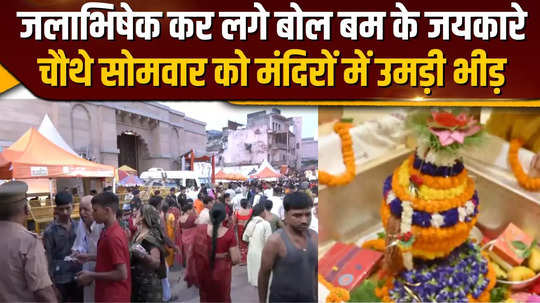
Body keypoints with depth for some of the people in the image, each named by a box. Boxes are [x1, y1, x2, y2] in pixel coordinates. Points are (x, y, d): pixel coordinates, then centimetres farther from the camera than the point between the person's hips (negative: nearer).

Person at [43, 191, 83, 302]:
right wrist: (51, 283, -6)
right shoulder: (50, 231, -9)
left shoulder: (78, 226, 2)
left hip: (77, 277, 3)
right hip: (60, 280, -3)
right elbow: (48, 259, -6)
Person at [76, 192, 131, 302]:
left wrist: (92, 276, -17)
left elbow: (122, 274, -24)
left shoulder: (113, 237, -24)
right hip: (108, 294, 9)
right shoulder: (108, 232, 5)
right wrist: (89, 257, 10)